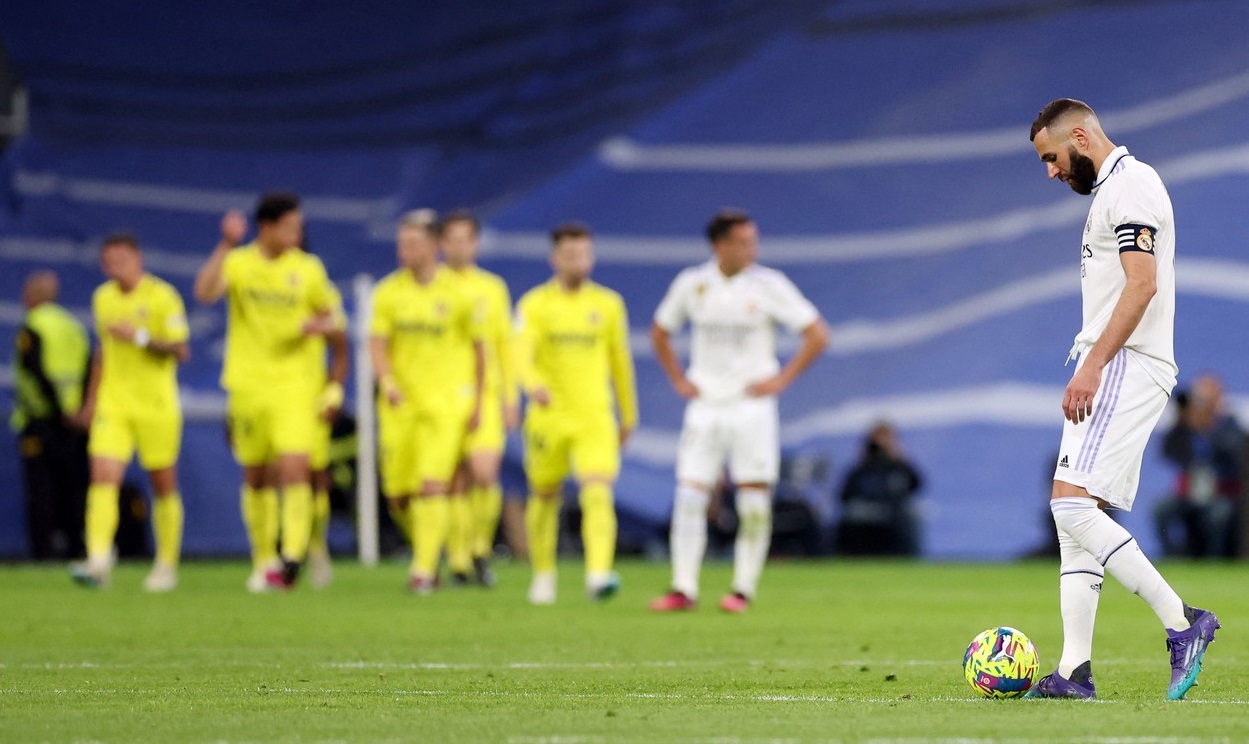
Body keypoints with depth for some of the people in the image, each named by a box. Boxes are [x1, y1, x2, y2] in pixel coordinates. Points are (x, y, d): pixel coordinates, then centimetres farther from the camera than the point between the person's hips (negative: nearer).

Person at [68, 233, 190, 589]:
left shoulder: (162, 296, -7)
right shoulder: (102, 298, 9)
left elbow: (181, 350, -11)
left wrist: (141, 337, -22)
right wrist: (91, 400, 22)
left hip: (157, 405, -3)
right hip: (113, 404, 3)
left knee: (163, 486, 6)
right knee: (103, 476, -14)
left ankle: (166, 566, 19)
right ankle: (98, 562, -22)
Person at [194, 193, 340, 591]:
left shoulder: (308, 268, 4)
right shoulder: (238, 262, -2)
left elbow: (328, 315, 15)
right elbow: (205, 292, -20)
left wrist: (319, 326, -9)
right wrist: (227, 246, -28)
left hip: (294, 383, -1)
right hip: (248, 383, 1)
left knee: (294, 468, -17)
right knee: (255, 478, 9)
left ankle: (292, 555, -20)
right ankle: (264, 560, 22)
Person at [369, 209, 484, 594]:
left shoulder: (457, 292, -2)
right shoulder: (389, 291, 3)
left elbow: (478, 347, 6)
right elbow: (377, 342, -1)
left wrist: (477, 402, 7)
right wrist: (386, 382, -20)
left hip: (447, 399, -3)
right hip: (400, 402, 3)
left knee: (433, 485, -16)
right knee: (398, 493, 3)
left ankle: (424, 568, -12)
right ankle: (426, 546, 29)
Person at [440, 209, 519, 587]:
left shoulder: (492, 288, 11)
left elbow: (505, 344, 15)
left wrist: (510, 399, 11)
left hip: (484, 395, 1)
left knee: (485, 474, -14)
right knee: (456, 482, -2)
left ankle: (481, 549, 6)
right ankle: (458, 560, 7)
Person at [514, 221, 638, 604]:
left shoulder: (609, 304, 6)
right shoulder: (535, 304, -2)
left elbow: (621, 361, 16)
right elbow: (522, 353, -17)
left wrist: (629, 415, 20)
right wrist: (534, 385, -39)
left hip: (596, 418, 0)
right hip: (548, 417, 0)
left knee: (598, 495, -18)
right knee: (545, 497, 12)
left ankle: (598, 575, -28)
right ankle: (543, 576, 31)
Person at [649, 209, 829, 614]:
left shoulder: (769, 285, -5)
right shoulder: (691, 284, 2)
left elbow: (817, 335, -2)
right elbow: (660, 332, 19)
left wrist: (782, 380, -6)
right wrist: (679, 380, 9)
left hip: (752, 406, -2)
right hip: (705, 405, 2)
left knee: (754, 499, -3)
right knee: (689, 495, -5)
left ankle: (743, 589, 5)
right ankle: (683, 588, 0)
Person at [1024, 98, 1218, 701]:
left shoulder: (1129, 184, -10)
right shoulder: (1112, 188, 22)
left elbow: (1142, 284, -21)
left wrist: (1092, 365, -26)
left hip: (1124, 366, -11)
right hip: (1110, 372, 11)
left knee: (1071, 504, -19)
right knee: (1074, 515, 5)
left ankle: (1181, 622, -18)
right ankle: (1075, 671, 1)